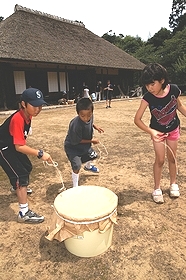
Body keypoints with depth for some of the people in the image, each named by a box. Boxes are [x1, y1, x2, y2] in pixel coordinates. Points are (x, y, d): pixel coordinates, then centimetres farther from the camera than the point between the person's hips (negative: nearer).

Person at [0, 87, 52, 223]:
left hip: (13, 145, 9)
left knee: (27, 168, 22)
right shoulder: (17, 119, -33)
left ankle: (19, 187, 53)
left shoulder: (28, 115, -6)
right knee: (21, 175, -14)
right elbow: (19, 147, -35)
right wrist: (40, 153, -38)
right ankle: (24, 213, -8)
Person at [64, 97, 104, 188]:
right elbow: (75, 141, -28)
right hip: (72, 147, -8)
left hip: (85, 145, 8)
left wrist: (95, 126, -7)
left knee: (92, 155, 26)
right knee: (77, 166, -20)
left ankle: (88, 166, 62)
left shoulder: (90, 117, -18)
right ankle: (75, 186, 4)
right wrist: (91, 141, -19)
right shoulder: (76, 125, -40)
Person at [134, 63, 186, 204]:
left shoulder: (174, 89, -23)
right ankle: (157, 189, 20)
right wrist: (151, 132, -42)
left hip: (173, 129, 2)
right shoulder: (148, 97, -28)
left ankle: (173, 183, 36)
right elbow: (137, 119, -30)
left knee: (172, 158, 14)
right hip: (158, 131, -2)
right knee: (160, 160, 1)